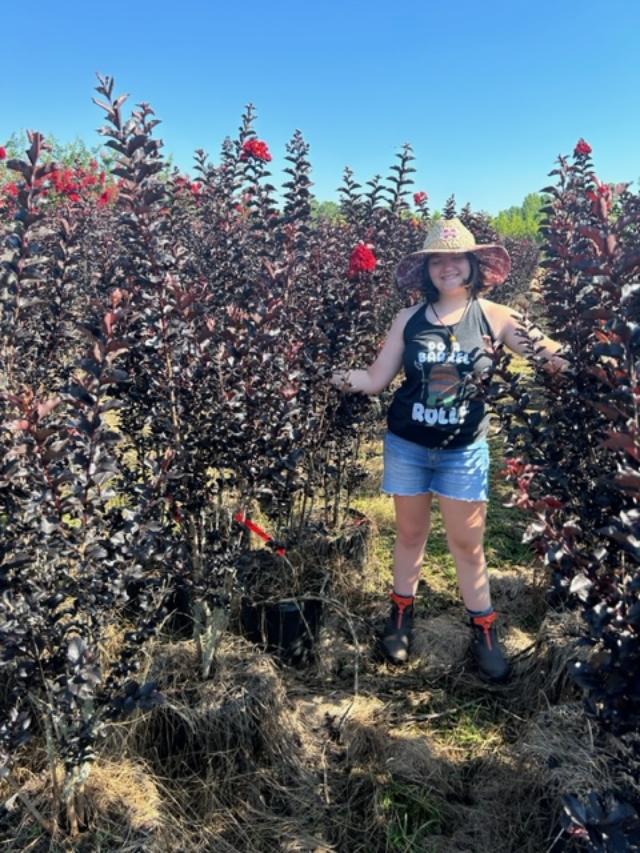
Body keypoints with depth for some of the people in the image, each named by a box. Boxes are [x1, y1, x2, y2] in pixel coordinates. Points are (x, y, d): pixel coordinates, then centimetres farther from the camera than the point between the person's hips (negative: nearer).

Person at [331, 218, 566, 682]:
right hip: (406, 445, 1)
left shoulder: (495, 317, -4)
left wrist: (554, 355, -27)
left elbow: (550, 353, -4)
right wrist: (341, 377, -18)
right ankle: (401, 615, 35)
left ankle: (485, 632, 27)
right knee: (410, 534, 16)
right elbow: (376, 379, -2)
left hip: (464, 450, -1)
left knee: (468, 543, 7)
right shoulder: (408, 319, -2)